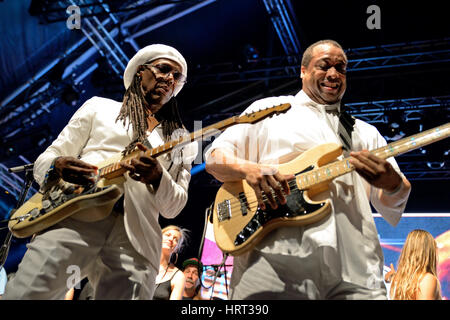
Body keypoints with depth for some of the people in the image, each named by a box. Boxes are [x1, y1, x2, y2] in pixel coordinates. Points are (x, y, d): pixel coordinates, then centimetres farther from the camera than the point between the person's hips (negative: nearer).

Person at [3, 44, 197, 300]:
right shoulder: (99, 107, 19)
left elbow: (173, 207, 12)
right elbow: (44, 160, 15)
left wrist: (157, 177, -11)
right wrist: (58, 167, -10)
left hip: (135, 239, 2)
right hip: (74, 216, -1)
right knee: (25, 293, -18)